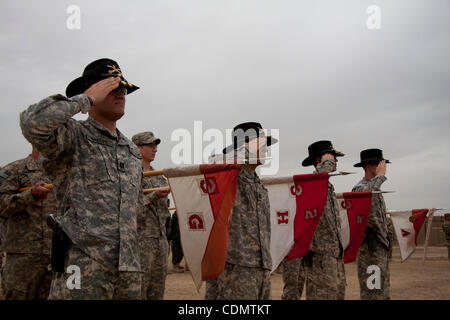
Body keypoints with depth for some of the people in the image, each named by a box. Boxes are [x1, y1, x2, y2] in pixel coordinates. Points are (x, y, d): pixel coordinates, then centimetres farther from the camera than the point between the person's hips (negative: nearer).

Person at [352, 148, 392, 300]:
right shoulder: (360, 187, -13)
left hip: (381, 246, 10)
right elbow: (365, 195, -41)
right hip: (371, 246, -10)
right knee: (372, 292, -7)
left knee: (383, 292, 15)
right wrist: (380, 175, -28)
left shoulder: (375, 187, 18)